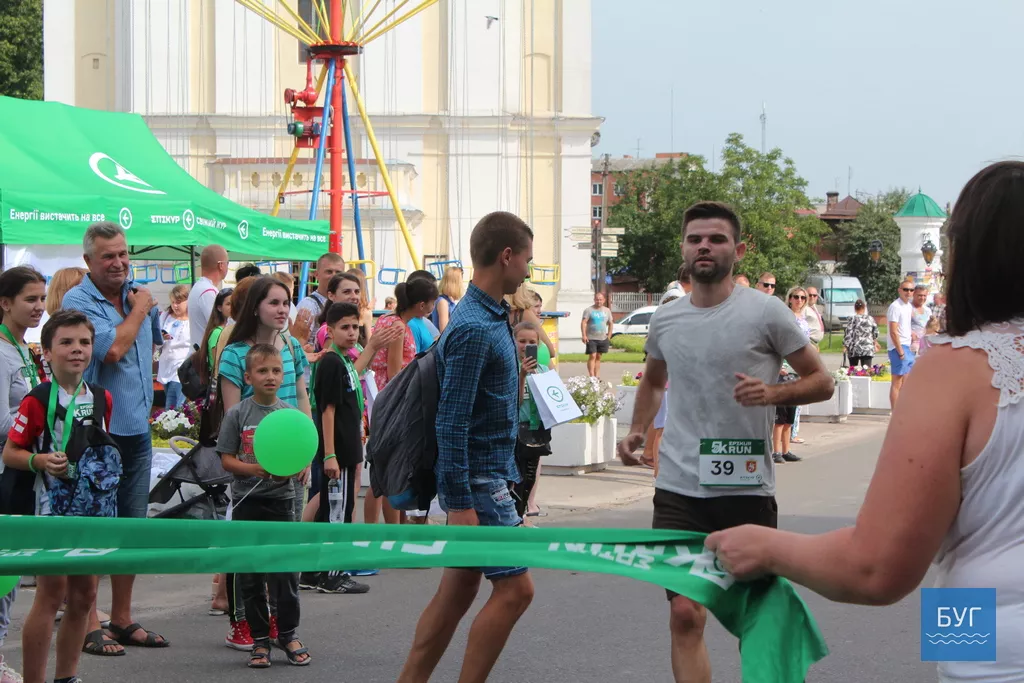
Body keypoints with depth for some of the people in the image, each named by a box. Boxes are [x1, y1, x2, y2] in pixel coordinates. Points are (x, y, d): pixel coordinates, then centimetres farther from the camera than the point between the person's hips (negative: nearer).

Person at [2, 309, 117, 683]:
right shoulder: (38, 400, -12)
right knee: (52, 595, -5)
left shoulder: (101, 398, 7)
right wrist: (41, 460, -26)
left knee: (84, 597, 12)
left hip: (93, 505, 6)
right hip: (53, 505, -6)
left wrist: (109, 463, 2)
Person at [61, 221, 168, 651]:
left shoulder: (139, 296, 11)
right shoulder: (78, 302, -11)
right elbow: (112, 348, -23)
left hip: (136, 428, 7)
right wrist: (138, 310, -10)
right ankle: (88, 622, 4)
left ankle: (122, 619, 21)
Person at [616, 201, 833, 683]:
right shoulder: (664, 320, 7)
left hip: (746, 487, -3)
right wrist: (637, 431, 9)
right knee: (685, 616, -3)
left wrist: (772, 393, -20)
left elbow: (821, 382, -1)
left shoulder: (765, 312, -6)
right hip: (678, 489, 3)